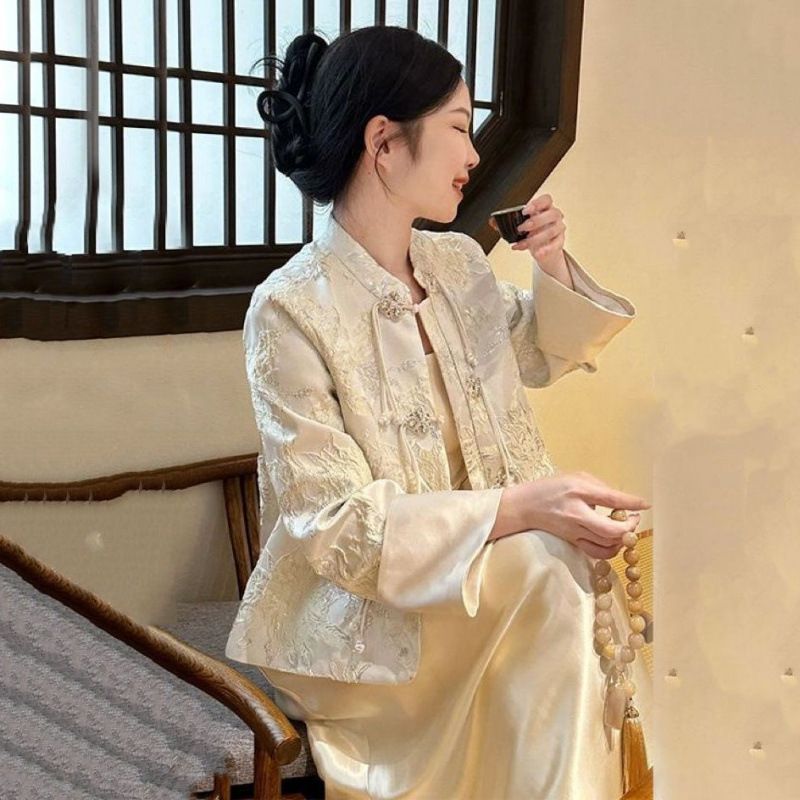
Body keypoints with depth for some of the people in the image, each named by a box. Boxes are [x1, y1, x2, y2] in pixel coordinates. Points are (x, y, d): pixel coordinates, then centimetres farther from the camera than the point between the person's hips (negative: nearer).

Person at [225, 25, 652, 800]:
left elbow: (539, 357, 24)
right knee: (548, 586, -28)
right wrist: (520, 506, -34)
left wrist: (552, 265, 2)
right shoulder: (290, 310, -18)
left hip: (487, 569, 7)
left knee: (581, 573, -21)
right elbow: (336, 525, -22)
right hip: (356, 614, -7)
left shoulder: (459, 263, 3)